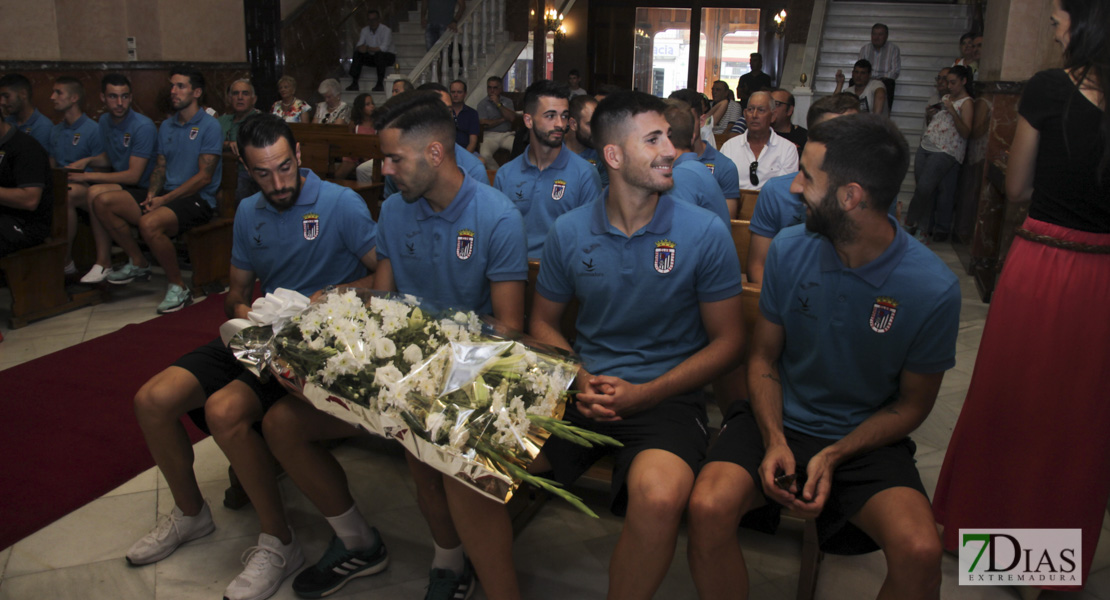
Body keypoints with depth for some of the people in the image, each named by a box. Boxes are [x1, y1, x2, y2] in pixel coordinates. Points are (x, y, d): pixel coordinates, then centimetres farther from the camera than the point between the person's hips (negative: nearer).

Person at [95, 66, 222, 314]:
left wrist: (165, 199, -16)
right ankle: (138, 263, 7)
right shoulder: (166, 126, 19)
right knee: (103, 202, -6)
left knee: (149, 223, -35)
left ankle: (178, 287, -18)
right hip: (167, 195, 8)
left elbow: (204, 176, -13)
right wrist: (152, 194, -2)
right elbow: (161, 166, 19)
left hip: (198, 200, -8)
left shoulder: (209, 126, -6)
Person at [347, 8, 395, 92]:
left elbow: (384, 48, -28)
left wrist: (368, 48, -37)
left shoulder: (386, 31, -15)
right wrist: (360, 48, -32)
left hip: (386, 57, -5)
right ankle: (354, 83, -23)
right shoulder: (365, 30, 3)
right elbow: (358, 46, -5)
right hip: (372, 57, 5)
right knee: (357, 54, -20)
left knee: (379, 54, -37)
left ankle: (380, 84, -34)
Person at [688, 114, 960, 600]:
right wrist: (774, 441, -13)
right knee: (708, 508, -27)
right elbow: (764, 358, 4)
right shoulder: (789, 250, -6)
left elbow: (912, 404, -1)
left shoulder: (934, 289, -13)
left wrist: (832, 457, -14)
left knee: (920, 552, -28)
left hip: (866, 437, -1)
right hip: (778, 420, 1)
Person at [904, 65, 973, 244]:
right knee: (922, 188, 5)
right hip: (926, 147, 8)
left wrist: (952, 111, -21)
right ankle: (925, 227, 15)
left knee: (923, 187, -15)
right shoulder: (945, 97, 20)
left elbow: (966, 133, -14)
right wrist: (930, 113, 13)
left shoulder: (967, 103, -3)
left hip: (946, 152, -7)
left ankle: (911, 221, 1)